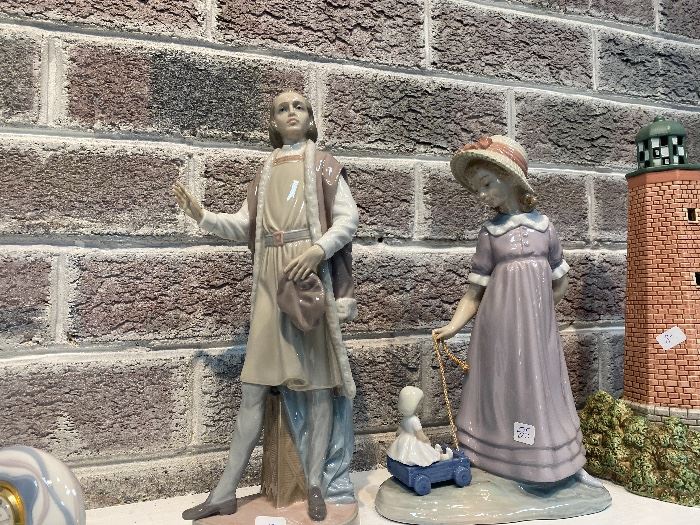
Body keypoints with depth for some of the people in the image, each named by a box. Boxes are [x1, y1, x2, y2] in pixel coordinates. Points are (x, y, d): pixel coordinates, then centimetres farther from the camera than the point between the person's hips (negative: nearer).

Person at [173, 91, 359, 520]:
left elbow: (348, 219, -3)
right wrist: (202, 215, -2)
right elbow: (244, 226, 12)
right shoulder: (266, 173, 20)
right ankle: (226, 492, 13)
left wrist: (317, 250, -19)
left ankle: (316, 486, 15)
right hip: (270, 281, 4)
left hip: (311, 276, -4)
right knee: (253, 384, 4)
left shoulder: (324, 165, 7)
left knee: (317, 380, 1)